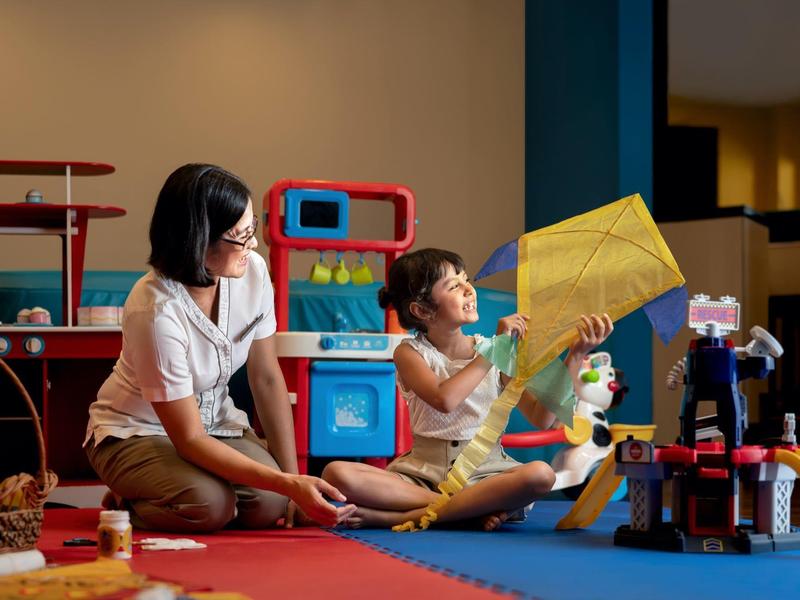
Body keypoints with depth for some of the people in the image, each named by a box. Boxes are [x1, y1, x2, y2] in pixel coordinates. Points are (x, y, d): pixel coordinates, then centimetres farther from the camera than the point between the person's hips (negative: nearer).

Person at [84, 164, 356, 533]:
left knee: (269, 505, -21)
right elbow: (190, 440, -27)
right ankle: (126, 501, 1)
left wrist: (292, 479, -7)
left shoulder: (252, 272, -15)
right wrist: (289, 484, -34)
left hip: (214, 421, 6)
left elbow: (267, 379, -4)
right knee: (210, 503, -32)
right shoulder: (155, 311, -31)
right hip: (134, 433, -5)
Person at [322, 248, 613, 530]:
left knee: (540, 474, -33)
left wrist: (577, 354, -8)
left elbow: (542, 418, -1)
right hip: (423, 473, -1)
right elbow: (445, 400, -21)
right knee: (337, 473, -28)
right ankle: (475, 510, -24)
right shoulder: (410, 353, 0)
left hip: (484, 473, 1)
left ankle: (402, 517, -25)